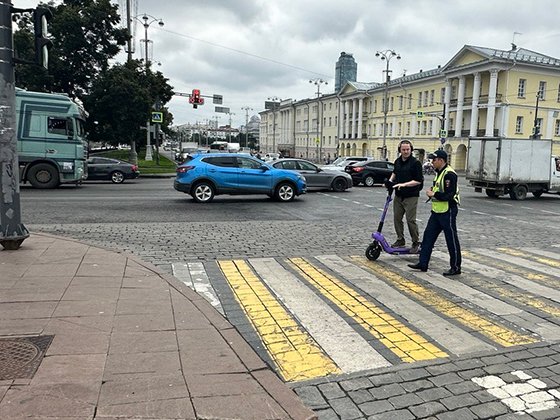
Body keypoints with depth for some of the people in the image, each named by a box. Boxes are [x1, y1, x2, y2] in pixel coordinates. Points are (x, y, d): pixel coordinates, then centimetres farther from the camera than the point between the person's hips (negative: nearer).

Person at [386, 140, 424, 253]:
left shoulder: (416, 163, -10)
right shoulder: (397, 161, 11)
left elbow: (418, 181, -13)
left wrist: (404, 184, -20)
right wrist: (390, 181, 14)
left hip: (411, 197, -6)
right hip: (398, 196, 7)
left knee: (411, 220, -7)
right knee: (397, 218, 8)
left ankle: (416, 242, 8)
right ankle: (400, 240, 23)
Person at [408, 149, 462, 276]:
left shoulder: (449, 174, -18)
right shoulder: (439, 173, 14)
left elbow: (449, 195, -25)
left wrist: (433, 194, -15)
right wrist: (432, 191, 7)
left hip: (448, 212, -10)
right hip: (437, 211, 10)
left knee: (452, 240, 1)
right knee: (428, 236, 10)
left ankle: (456, 267, 12)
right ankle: (423, 263, 16)